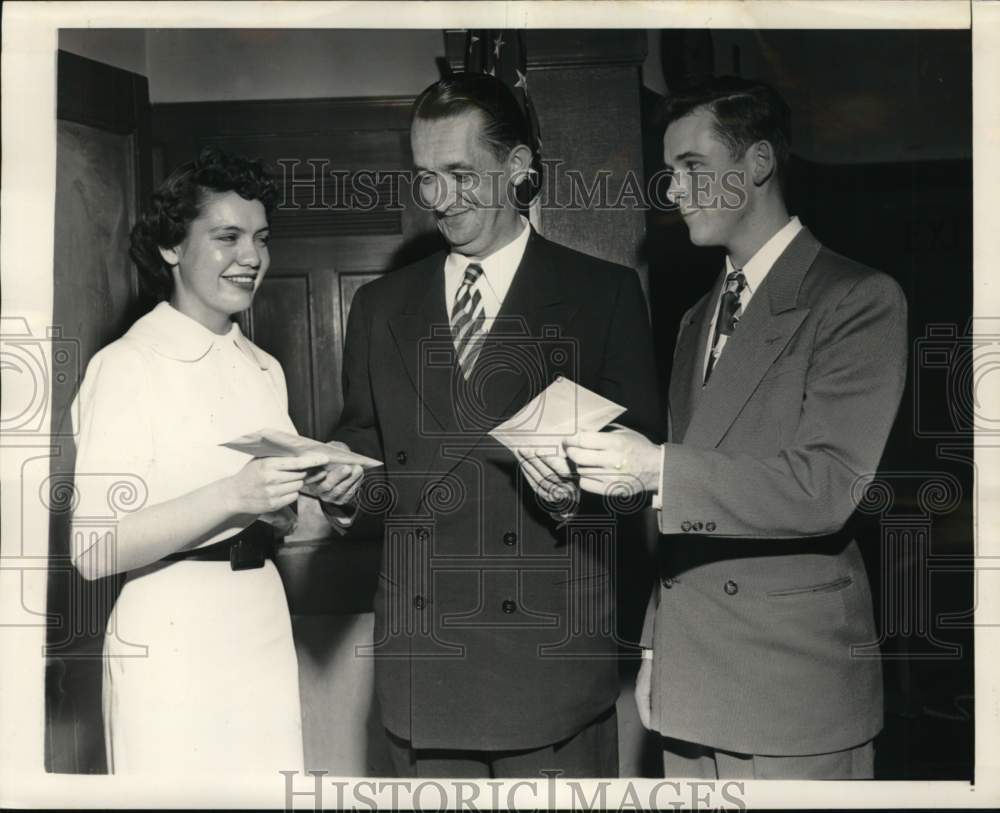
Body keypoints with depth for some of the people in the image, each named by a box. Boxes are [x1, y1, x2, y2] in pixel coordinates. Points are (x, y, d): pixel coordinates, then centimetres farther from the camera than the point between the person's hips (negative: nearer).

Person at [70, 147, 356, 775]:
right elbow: (93, 550, -16)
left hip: (265, 623, 6)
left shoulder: (265, 368, 11)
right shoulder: (126, 365, -9)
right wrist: (232, 495, -25)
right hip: (172, 638, -6)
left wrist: (314, 483, -2)